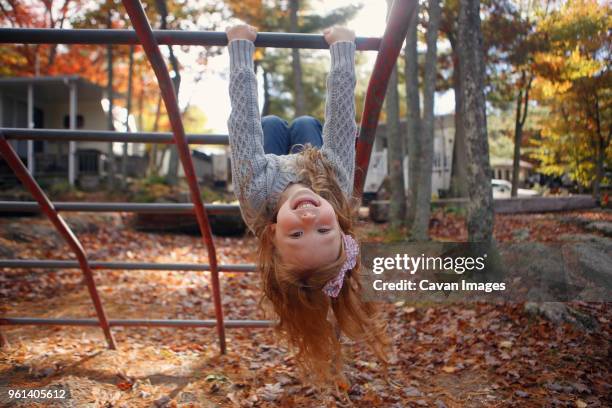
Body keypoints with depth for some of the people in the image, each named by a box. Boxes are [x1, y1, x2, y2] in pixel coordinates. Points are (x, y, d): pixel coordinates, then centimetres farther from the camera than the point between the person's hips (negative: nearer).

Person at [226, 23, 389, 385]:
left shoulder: (255, 194, -55)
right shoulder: (339, 191, -52)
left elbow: (244, 114, -46)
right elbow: (342, 112, -42)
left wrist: (240, 44, -34)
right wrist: (343, 46, -31)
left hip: (271, 177, 0)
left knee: (272, 123, 29)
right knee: (305, 124, 29)